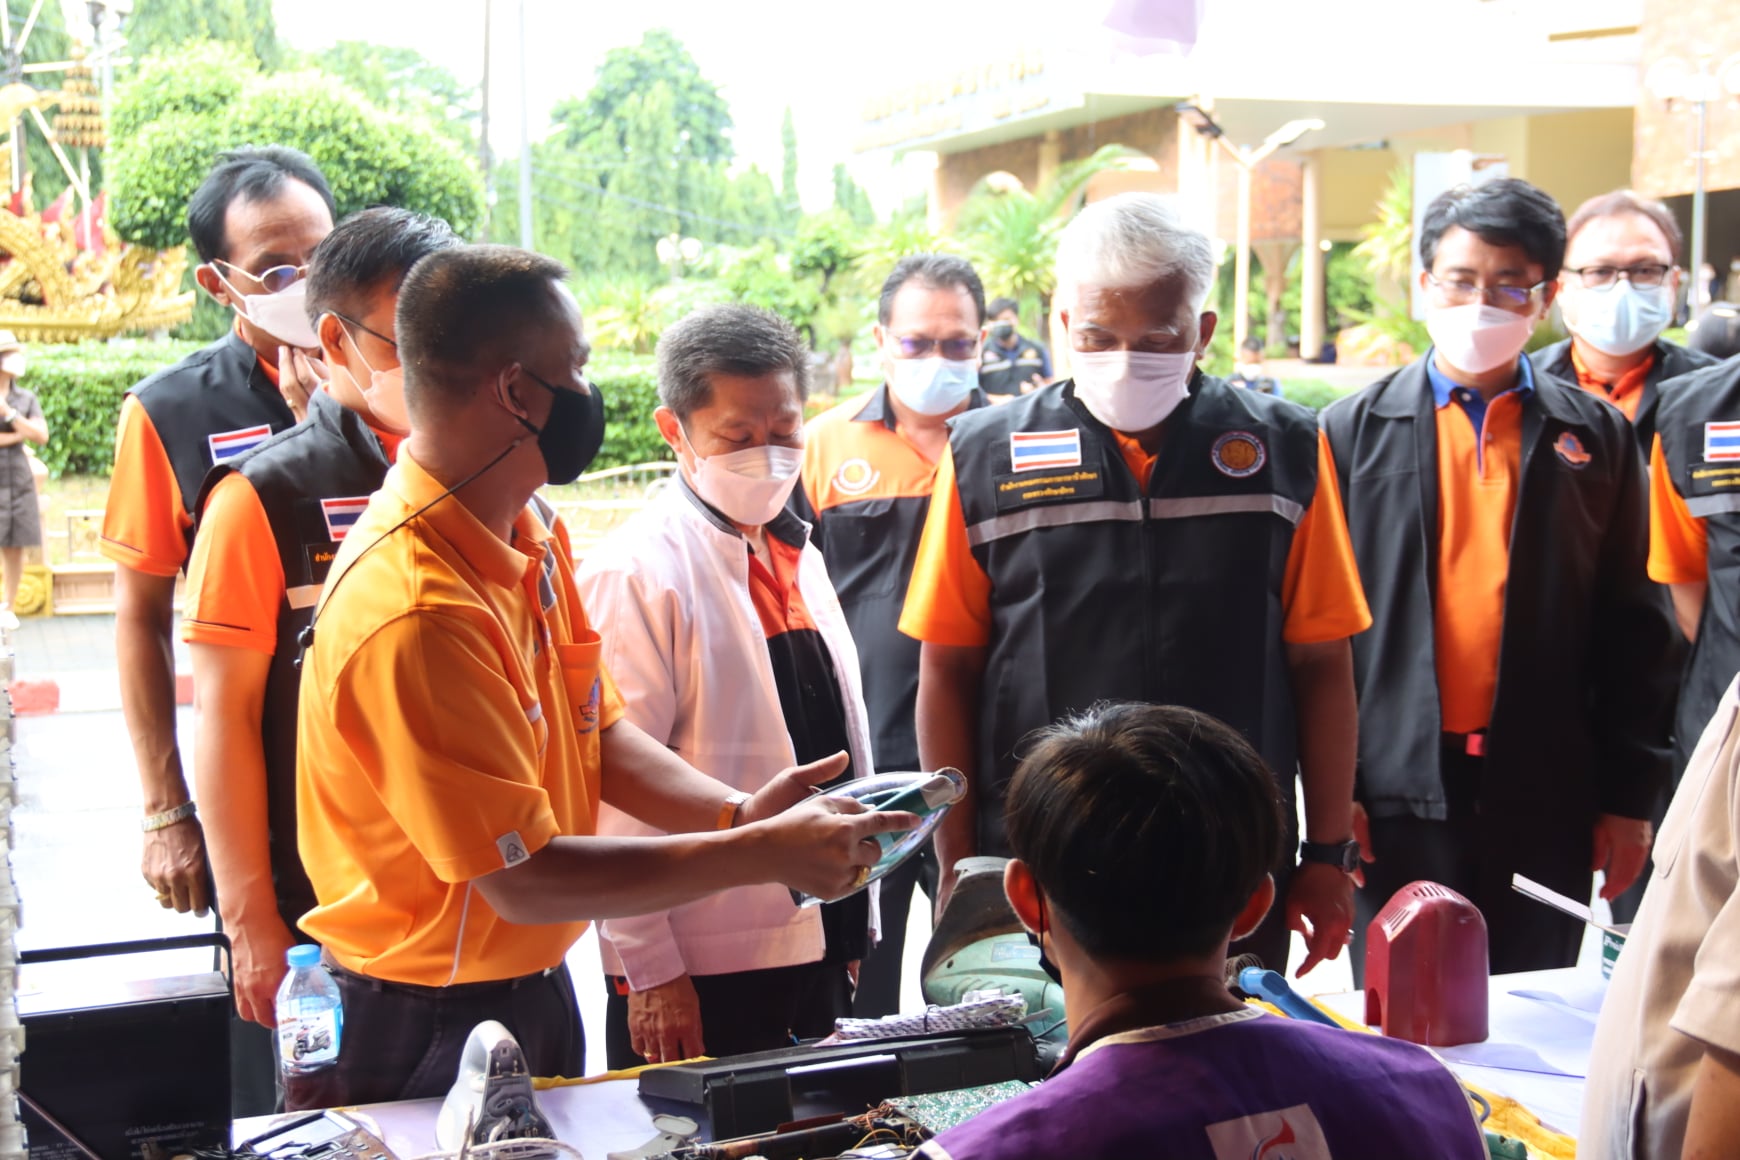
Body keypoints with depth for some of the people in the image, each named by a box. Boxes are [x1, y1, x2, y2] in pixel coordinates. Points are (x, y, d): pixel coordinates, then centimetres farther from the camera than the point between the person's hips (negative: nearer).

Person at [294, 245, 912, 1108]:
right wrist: (764, 854, -26)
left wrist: (737, 812, -12)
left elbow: (595, 727, 5)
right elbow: (522, 878, -27)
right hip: (429, 1030, -8)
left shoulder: (532, 532, -1)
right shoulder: (415, 615, -30)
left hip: (536, 984, 8)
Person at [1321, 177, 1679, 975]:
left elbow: (1631, 630, 7)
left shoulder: (1598, 436, 7)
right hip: (1399, 793, -1)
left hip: (1547, 795, 1)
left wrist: (1630, 793, 3)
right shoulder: (1354, 430, 3)